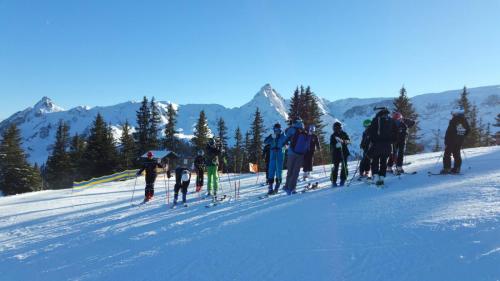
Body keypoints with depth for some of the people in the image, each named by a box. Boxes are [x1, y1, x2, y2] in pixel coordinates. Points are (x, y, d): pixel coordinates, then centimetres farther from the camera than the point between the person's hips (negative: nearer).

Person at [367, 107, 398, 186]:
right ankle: (382, 177, 6)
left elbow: (370, 131, -7)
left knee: (375, 161, 4)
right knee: (384, 162, 10)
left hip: (377, 144, -3)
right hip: (387, 145, 3)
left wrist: (372, 140, 3)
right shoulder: (392, 121, 10)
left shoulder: (376, 119, -3)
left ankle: (375, 176, -7)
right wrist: (391, 141, 16)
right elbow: (395, 132, 11)